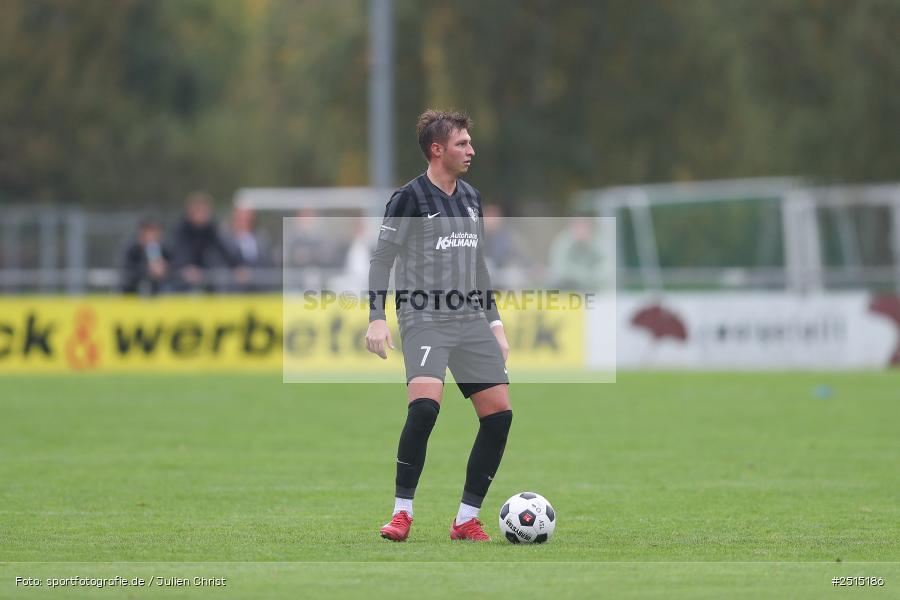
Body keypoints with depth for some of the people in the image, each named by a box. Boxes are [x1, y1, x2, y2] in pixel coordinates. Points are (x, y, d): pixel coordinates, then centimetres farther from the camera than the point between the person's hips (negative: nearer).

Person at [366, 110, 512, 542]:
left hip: (471, 321, 7)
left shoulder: (471, 198, 15)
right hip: (425, 320, -7)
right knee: (424, 404, -27)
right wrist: (376, 319, -14)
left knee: (499, 413, -3)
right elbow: (382, 258, -6)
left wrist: (494, 322, 20)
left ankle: (467, 519, 7)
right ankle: (402, 513, -13)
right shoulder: (411, 198, -5)